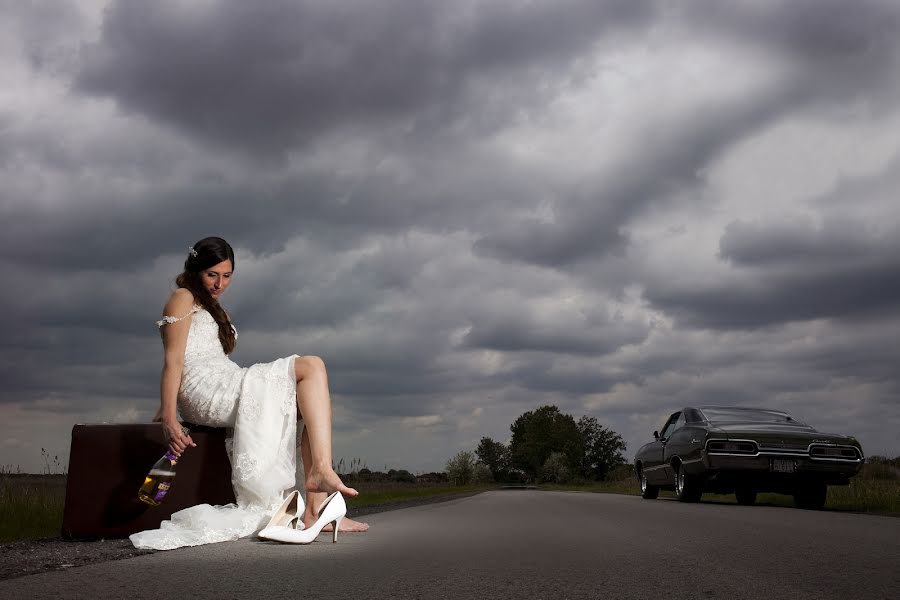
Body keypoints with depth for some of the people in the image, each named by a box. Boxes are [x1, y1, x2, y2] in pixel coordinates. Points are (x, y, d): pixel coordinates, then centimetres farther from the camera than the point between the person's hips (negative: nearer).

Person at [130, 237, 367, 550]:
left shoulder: (216, 312, 32)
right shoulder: (183, 299, 5)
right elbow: (173, 360, -8)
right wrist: (169, 419, -18)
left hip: (225, 390, 8)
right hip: (206, 391, -8)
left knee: (312, 405, -6)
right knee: (311, 366, -15)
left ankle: (315, 507, -17)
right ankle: (321, 469, -32)